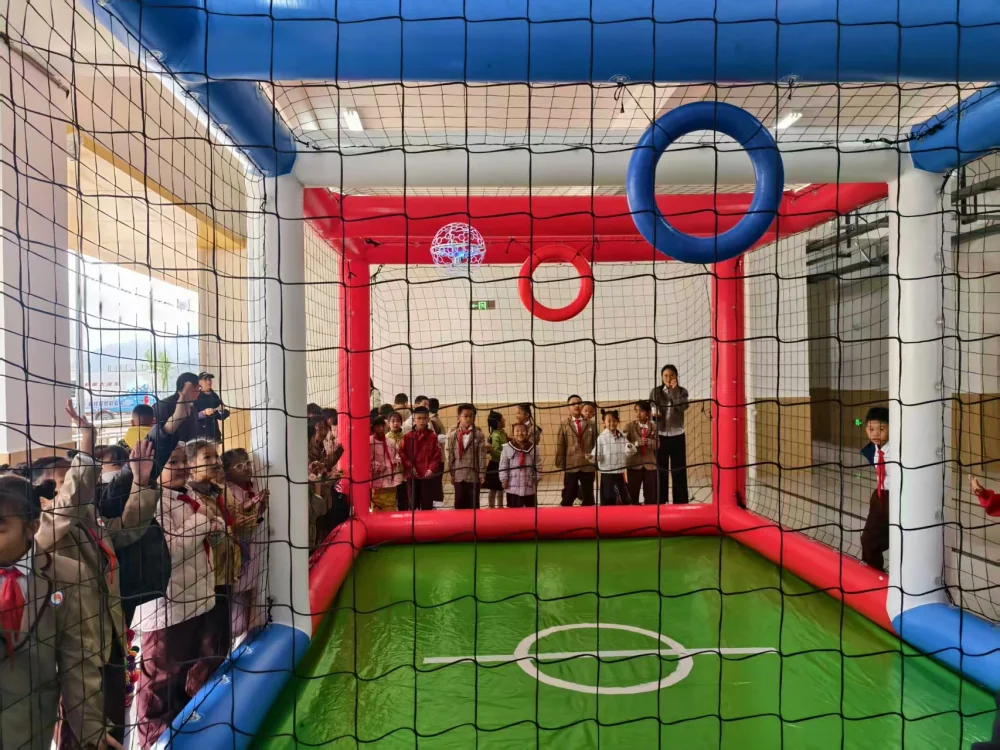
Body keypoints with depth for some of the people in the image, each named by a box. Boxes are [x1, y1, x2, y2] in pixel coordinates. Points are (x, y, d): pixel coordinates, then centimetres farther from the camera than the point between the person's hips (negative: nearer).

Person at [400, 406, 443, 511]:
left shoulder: (433, 437, 1)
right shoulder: (407, 437, 2)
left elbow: (437, 455, -1)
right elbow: (402, 454, 1)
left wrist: (431, 469, -11)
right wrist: (410, 467, -10)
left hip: (428, 475, 0)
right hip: (412, 475, 0)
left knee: (427, 504, 7)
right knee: (412, 504, 6)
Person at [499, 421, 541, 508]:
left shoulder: (533, 448, 1)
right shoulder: (507, 447, -4)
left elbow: (538, 465, 3)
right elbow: (503, 466, -2)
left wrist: (536, 479, -3)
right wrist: (504, 479, -6)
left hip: (530, 486, 2)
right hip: (513, 486, -2)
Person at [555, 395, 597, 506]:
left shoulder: (591, 425, 6)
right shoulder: (564, 426, 1)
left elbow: (596, 444, 8)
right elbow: (560, 447, 1)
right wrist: (561, 466, -2)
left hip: (588, 466, 1)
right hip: (571, 466, -1)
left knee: (588, 498, 9)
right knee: (568, 498, 6)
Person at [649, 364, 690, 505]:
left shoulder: (682, 391, 3)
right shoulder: (655, 392, 1)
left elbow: (682, 407, -16)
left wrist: (674, 390, -18)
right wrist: (654, 437, -6)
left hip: (677, 436, 0)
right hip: (661, 436, 0)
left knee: (679, 471, 3)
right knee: (660, 471, 3)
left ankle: (680, 502, 9)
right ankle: (660, 502, 10)